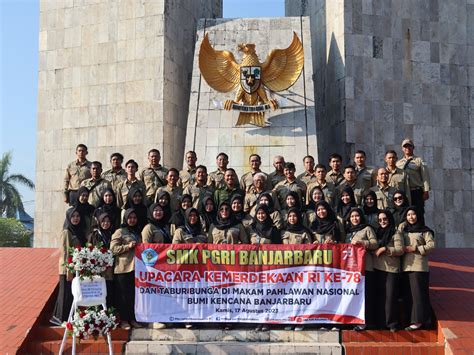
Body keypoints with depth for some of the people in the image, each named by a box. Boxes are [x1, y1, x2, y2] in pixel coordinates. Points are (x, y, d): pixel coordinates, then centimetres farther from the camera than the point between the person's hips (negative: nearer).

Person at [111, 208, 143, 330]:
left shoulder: (137, 232, 21)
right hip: (124, 268, -6)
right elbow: (113, 248, -9)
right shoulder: (120, 232, 1)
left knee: (135, 294, 5)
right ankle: (124, 320, 4)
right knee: (124, 294, -2)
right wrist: (128, 246, -16)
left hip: (136, 267, 6)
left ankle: (133, 319, 13)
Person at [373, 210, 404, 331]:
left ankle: (392, 323, 1)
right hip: (378, 268, 6)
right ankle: (381, 322, 16)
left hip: (391, 269, -6)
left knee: (391, 296, -6)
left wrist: (385, 249, -17)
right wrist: (375, 251, 5)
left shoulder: (396, 233, -3)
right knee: (379, 295, 9)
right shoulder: (378, 232, 15)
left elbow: (400, 250, -11)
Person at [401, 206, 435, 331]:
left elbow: (431, 245, -7)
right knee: (408, 293, 6)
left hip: (419, 266, -5)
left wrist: (414, 248, -12)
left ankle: (418, 320, -4)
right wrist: (402, 249, -1)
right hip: (406, 266, 5)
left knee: (418, 292, -7)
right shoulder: (404, 230, 19)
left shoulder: (425, 231, 3)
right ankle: (410, 319, 11)